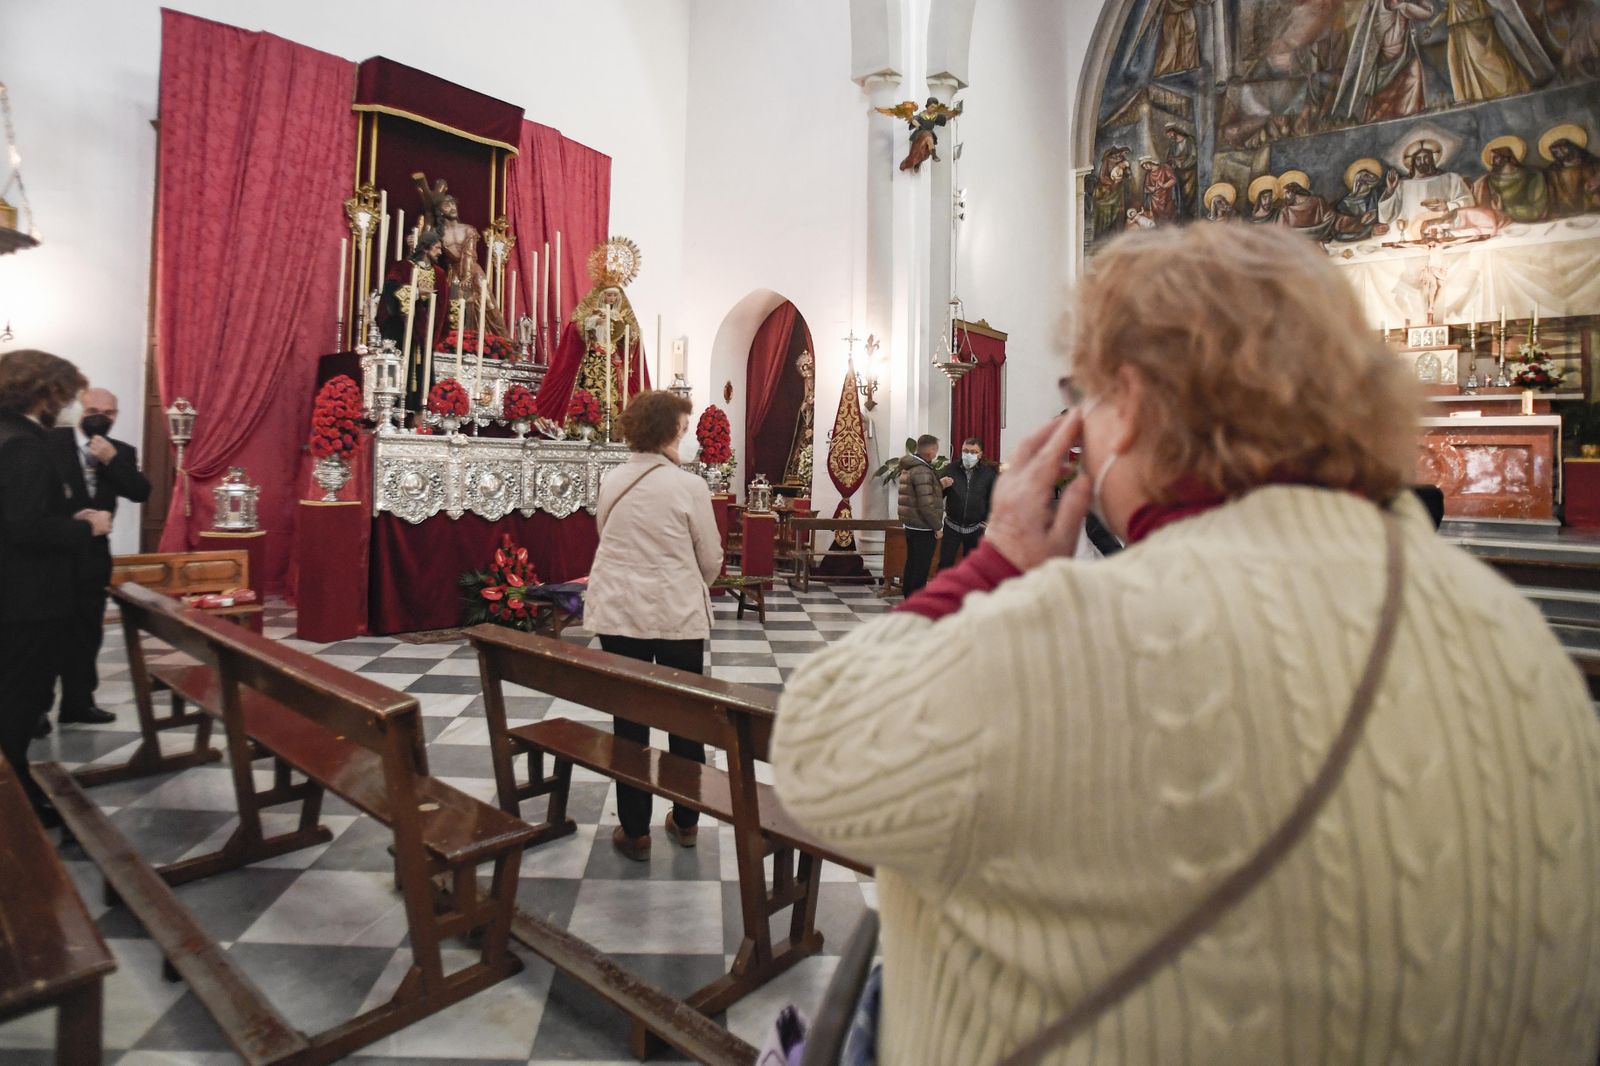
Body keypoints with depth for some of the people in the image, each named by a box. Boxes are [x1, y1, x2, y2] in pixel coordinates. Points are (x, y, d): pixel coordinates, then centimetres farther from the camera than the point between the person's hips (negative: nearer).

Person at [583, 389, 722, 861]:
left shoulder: (611, 483, 1)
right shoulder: (689, 487, -10)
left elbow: (607, 541, 12)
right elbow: (711, 560, -3)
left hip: (619, 613, 3)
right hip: (678, 615, -2)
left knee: (630, 717, 10)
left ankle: (635, 830, 19)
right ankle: (686, 822, 27)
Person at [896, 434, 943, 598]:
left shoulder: (908, 467, 12)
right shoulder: (922, 471, -19)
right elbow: (926, 505, -24)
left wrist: (939, 485, 11)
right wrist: (938, 526, -14)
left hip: (911, 525, 10)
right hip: (923, 528, -10)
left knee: (912, 565, 17)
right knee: (920, 569, -3)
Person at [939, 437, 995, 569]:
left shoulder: (988, 473, -7)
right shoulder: (951, 469, -6)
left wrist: (989, 518, -2)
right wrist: (941, 486, -22)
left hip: (975, 528, 0)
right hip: (952, 526, 0)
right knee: (945, 563, 1)